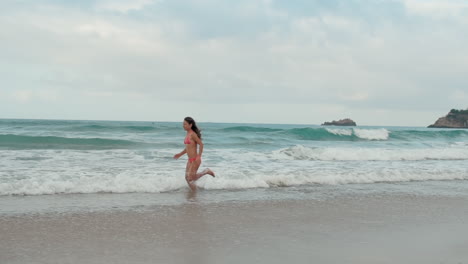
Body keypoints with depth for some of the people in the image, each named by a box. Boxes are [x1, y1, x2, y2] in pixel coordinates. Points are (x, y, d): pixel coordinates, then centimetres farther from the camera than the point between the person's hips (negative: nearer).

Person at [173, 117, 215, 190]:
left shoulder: (193, 134, -15)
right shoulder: (188, 134, 12)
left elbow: (201, 144, -19)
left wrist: (199, 157, -26)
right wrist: (180, 154, 20)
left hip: (195, 160, -9)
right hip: (190, 160, 9)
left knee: (190, 179, -4)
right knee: (187, 178, 12)